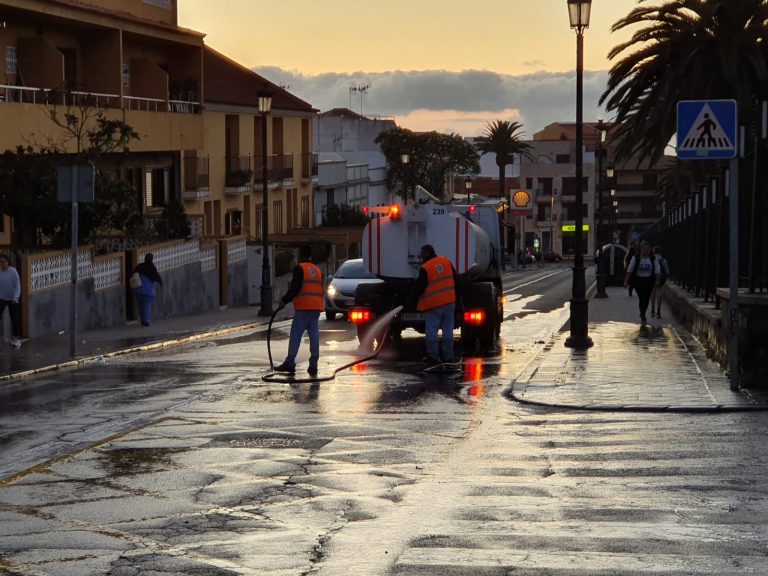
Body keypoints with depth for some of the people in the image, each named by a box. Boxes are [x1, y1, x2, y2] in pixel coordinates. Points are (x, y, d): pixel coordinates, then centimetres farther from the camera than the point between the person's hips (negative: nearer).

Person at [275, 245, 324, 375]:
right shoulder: (317, 270, 18)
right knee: (314, 335, 5)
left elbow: (295, 288, -13)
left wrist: (284, 300, -2)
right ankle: (313, 365, 3)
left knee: (295, 335, -2)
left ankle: (289, 363, -2)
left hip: (303, 307, -7)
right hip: (316, 307, 7)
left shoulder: (299, 268, -5)